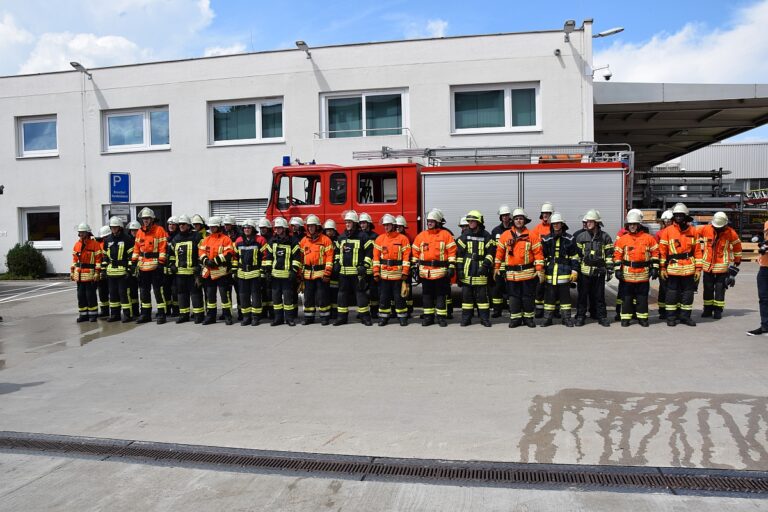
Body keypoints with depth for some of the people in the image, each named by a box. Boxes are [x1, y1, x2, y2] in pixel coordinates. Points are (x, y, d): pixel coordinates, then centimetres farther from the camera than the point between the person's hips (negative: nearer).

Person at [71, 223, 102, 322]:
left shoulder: (94, 244, -6)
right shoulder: (77, 244, 13)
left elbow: (98, 259, -9)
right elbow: (74, 259, 17)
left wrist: (97, 273, -14)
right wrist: (72, 271, 11)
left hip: (90, 274, -6)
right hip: (79, 274, 6)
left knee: (90, 295, -2)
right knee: (81, 295, 9)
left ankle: (93, 314, 7)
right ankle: (83, 314, 17)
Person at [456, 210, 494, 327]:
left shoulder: (486, 236, 2)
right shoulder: (464, 235, 6)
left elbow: (491, 252, 1)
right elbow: (459, 253, 5)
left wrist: (486, 265, -10)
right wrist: (459, 269, 1)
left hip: (481, 272, -1)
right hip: (466, 271, 1)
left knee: (482, 295, 2)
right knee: (466, 295, 5)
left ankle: (485, 318, 10)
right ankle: (466, 318, 12)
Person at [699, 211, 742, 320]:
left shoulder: (731, 233, -9)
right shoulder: (705, 229, -6)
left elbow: (737, 247, 5)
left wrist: (737, 261, 12)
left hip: (722, 266, -2)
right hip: (708, 265, 2)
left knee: (720, 289, 2)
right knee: (708, 288, 9)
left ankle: (718, 310, 10)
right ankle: (707, 309, 18)